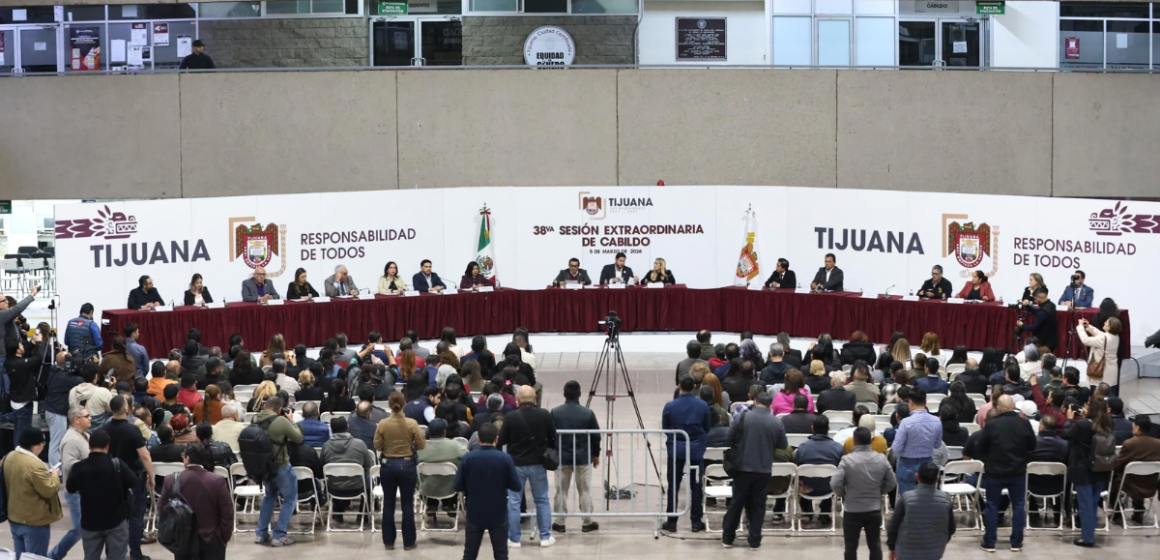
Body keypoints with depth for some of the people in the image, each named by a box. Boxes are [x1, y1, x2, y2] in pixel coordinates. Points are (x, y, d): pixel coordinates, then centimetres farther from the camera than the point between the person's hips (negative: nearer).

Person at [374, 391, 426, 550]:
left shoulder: (382, 424, -10)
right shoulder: (412, 424, -12)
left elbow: (377, 446, -3)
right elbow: (421, 445, -6)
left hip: (388, 465, 1)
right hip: (407, 465, -1)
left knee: (388, 504, 11)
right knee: (408, 505, 8)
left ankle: (389, 541, 15)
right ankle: (408, 542, 11)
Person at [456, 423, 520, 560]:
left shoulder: (467, 458, -9)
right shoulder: (505, 458, -12)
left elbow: (458, 487, -6)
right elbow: (516, 487, -7)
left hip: (474, 514, 1)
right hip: (498, 514, -1)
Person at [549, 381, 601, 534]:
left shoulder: (555, 413, -7)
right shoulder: (588, 413, -9)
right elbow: (596, 436, -3)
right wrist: (596, 455, 12)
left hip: (561, 458, 1)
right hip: (583, 458, -1)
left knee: (561, 491, 9)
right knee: (585, 491, 9)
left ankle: (559, 523, 13)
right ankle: (587, 522, 14)